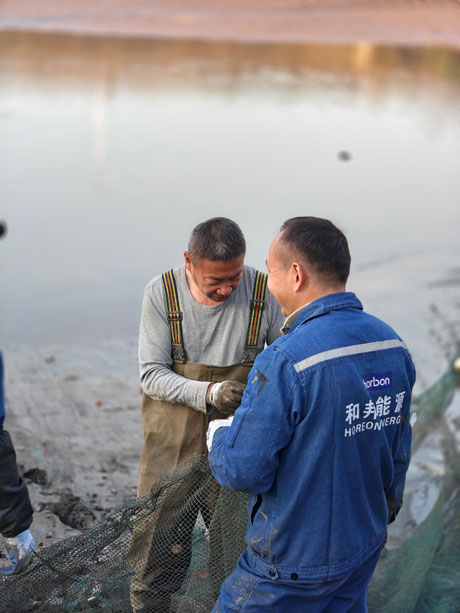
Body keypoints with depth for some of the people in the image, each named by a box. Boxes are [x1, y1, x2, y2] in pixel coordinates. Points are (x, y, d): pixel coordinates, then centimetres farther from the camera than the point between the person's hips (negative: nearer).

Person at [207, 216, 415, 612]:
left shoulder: (285, 362, -27)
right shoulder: (393, 346, -3)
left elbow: (244, 471, -22)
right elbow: (398, 452, 8)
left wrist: (218, 433, 0)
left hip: (295, 561, -6)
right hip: (366, 547, 7)